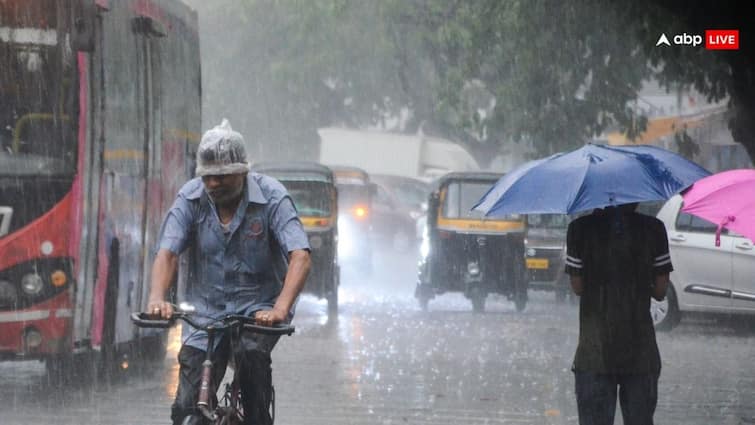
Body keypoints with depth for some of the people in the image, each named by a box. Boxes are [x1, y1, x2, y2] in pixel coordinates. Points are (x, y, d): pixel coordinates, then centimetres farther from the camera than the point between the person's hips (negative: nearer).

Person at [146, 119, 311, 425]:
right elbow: (167, 253, -15)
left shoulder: (271, 197, -15)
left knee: (252, 352, -34)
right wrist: (157, 299, -36)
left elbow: (300, 256, -25)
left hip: (259, 305, -2)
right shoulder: (190, 199, -7)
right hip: (206, 307, 2)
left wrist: (280, 308, -41)